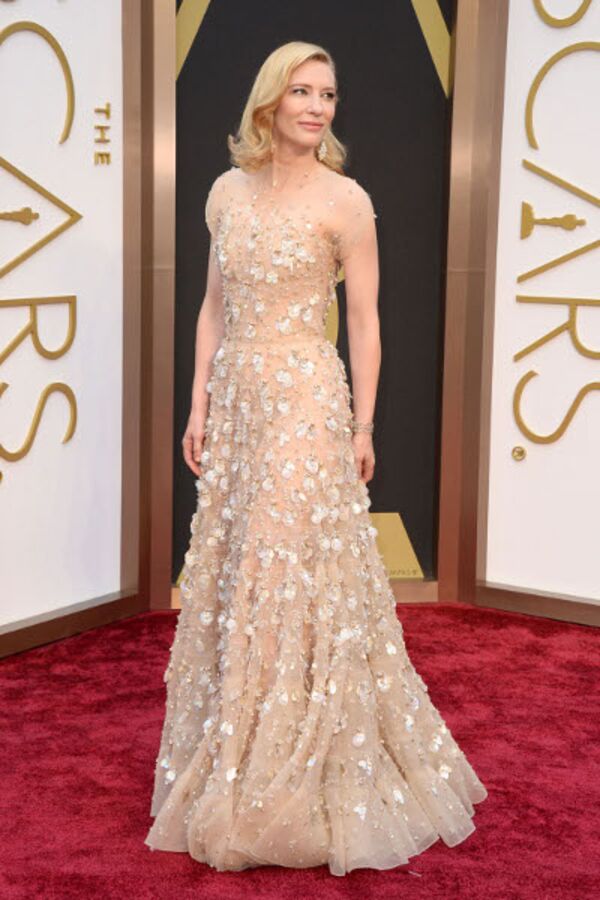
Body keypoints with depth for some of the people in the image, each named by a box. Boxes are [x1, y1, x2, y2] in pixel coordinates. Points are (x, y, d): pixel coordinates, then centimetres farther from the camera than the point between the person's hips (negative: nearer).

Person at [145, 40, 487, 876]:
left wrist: (363, 425, -6)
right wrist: (199, 406, 7)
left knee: (291, 579, -2)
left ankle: (292, 786, 13)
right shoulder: (227, 192, 9)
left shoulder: (345, 199, -6)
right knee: (231, 578, 10)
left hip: (306, 401, -5)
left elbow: (364, 321, -5)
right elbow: (215, 308, 12)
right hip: (237, 400, 6)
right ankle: (238, 768, 27)